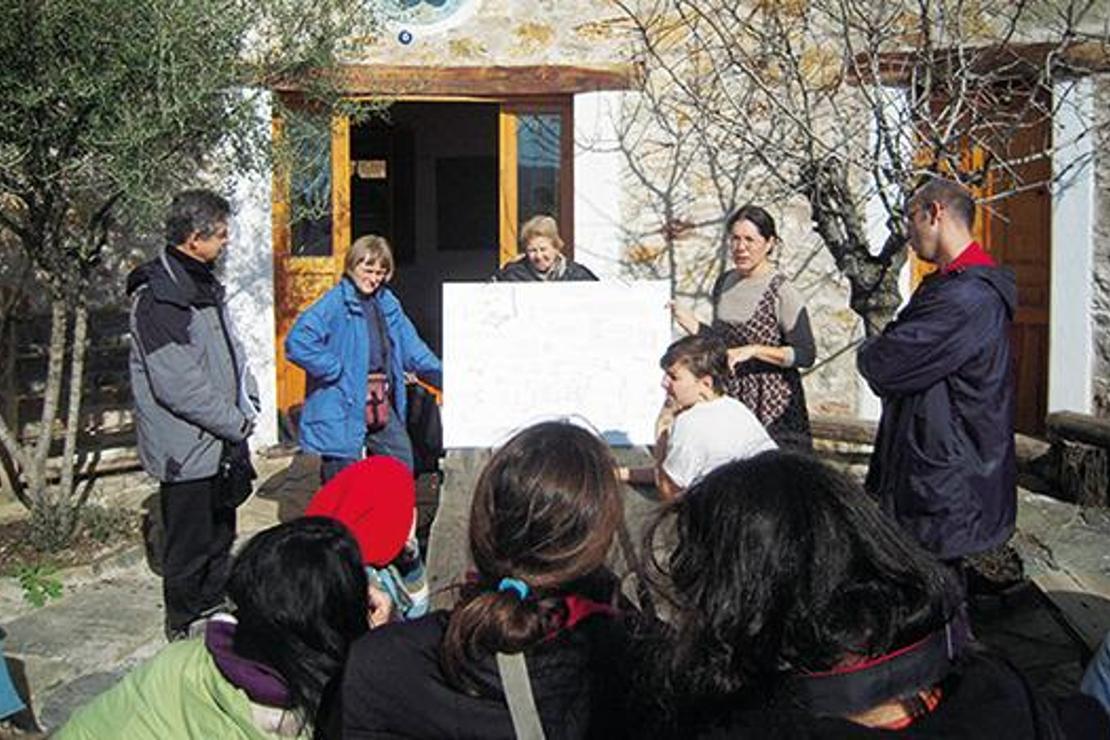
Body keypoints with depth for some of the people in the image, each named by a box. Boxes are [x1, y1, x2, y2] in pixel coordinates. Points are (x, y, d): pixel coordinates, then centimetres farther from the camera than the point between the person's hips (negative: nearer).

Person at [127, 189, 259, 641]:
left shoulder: (204, 283, 10)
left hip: (222, 439, 9)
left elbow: (230, 347, 17)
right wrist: (236, 422, -16)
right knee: (190, 546, 6)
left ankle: (216, 609, 39)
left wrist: (247, 404, 5)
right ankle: (182, 630, 24)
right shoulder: (157, 296, -21)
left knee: (220, 535, 22)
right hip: (187, 447, -9)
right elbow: (177, 385, -24)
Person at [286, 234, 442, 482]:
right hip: (344, 411, -7)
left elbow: (411, 346, 15)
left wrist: (443, 375, 4)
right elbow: (297, 343, -24)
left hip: (383, 407, 7)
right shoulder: (335, 303, -14)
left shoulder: (387, 303, 10)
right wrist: (342, 372, -18)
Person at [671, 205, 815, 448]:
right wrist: (694, 326, 2)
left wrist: (754, 350, -19)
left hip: (771, 403, -5)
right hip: (729, 396, 5)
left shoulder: (782, 292, -10)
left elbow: (805, 355, -12)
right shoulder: (724, 282, 9)